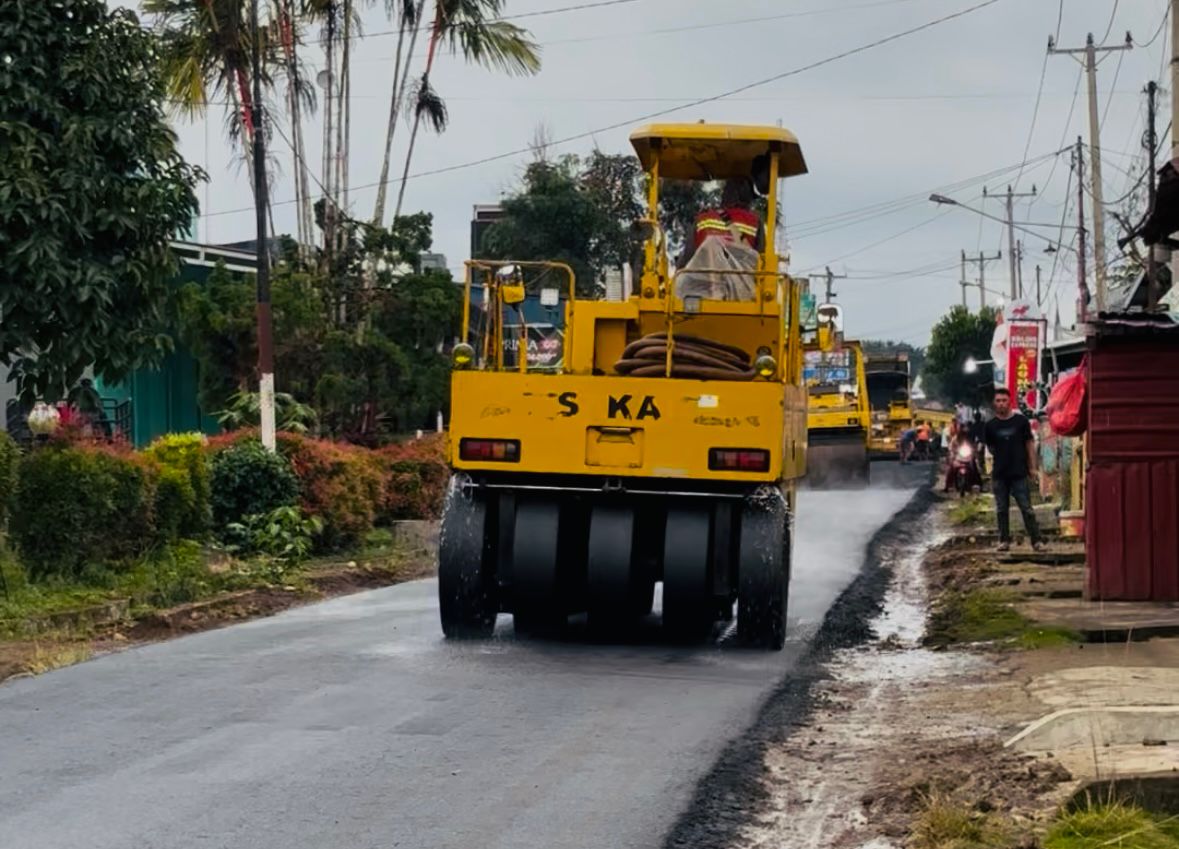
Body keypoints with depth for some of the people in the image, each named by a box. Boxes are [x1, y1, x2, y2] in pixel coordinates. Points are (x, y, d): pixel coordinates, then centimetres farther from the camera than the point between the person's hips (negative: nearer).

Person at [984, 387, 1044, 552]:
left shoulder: (1021, 421, 0)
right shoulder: (990, 425, 4)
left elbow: (1029, 444, 3)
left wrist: (1032, 467, 1)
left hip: (1019, 473, -2)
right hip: (999, 474, 2)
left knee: (1027, 508, -4)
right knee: (1001, 509, 6)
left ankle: (1036, 540, -2)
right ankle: (1004, 540, 14)